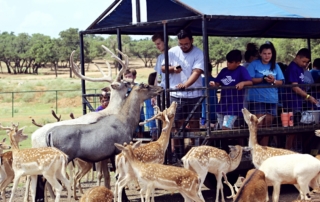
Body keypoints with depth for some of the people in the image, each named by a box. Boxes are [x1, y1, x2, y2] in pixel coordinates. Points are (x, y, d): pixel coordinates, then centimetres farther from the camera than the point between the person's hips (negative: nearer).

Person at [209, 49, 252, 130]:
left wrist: (243, 83, -36)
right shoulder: (224, 71, 7)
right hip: (222, 105, 7)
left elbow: (250, 82, -15)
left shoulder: (241, 70, -8)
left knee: (226, 128, -16)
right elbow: (218, 83, 9)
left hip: (234, 106, -7)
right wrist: (213, 84, -14)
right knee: (222, 129, 14)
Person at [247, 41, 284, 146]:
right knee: (258, 126, -9)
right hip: (257, 99, -4)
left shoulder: (275, 66, 12)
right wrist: (263, 79, -18)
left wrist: (273, 81, -13)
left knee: (267, 127, 7)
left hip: (272, 100, 4)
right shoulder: (254, 64, 1)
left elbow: (280, 82, 9)